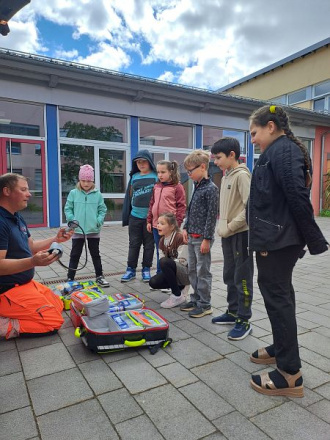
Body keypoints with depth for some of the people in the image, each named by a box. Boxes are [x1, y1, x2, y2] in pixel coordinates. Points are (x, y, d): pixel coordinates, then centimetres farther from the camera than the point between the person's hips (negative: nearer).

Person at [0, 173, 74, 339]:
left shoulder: (17, 218, 9)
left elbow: (30, 247, 18)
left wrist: (56, 239, 7)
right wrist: (33, 262, -41)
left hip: (26, 283, 10)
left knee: (58, 305, 19)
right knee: (53, 321, -11)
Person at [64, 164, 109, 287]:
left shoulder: (97, 194, -1)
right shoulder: (73, 193, -2)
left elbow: (102, 209, 4)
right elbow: (67, 208, 3)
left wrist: (99, 220, -10)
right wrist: (71, 219, -10)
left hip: (94, 230, 1)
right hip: (77, 230, 0)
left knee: (95, 254, 12)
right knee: (75, 255, 9)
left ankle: (99, 276, 24)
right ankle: (70, 278, 19)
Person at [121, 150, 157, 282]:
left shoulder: (156, 176, -3)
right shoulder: (134, 177, 8)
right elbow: (129, 196, 11)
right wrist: (125, 216, 9)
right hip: (135, 217, 3)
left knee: (149, 244, 10)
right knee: (134, 244, 10)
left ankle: (146, 269, 22)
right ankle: (131, 269, 20)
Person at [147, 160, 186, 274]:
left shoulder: (177, 187, -7)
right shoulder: (156, 187, 11)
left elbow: (181, 206, -9)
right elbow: (152, 204, 15)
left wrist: (177, 223, -13)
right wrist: (149, 221, 11)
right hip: (156, 225, 6)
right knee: (159, 252, 16)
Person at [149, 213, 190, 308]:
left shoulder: (180, 238, -19)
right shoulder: (162, 241, 5)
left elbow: (183, 261, -21)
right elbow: (166, 257, 10)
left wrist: (164, 264, -17)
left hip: (186, 272, -8)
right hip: (174, 271, 8)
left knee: (164, 262, -32)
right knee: (153, 282, -11)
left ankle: (177, 296, -16)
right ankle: (181, 287, 11)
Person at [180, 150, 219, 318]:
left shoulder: (211, 188, -14)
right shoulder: (197, 187, 12)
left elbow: (212, 215, -17)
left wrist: (207, 238, -18)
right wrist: (186, 228, 11)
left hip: (202, 238, -9)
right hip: (192, 236, 9)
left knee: (203, 271, 2)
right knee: (192, 270, 16)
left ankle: (205, 304, 16)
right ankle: (196, 299, 30)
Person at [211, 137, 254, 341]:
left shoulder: (242, 175, -13)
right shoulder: (226, 177, 14)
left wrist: (230, 226, -17)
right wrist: (222, 227, 9)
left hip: (241, 234, -9)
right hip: (228, 236, 9)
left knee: (242, 279, 0)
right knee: (230, 276, 17)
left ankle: (244, 321, 11)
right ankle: (233, 312, 31)